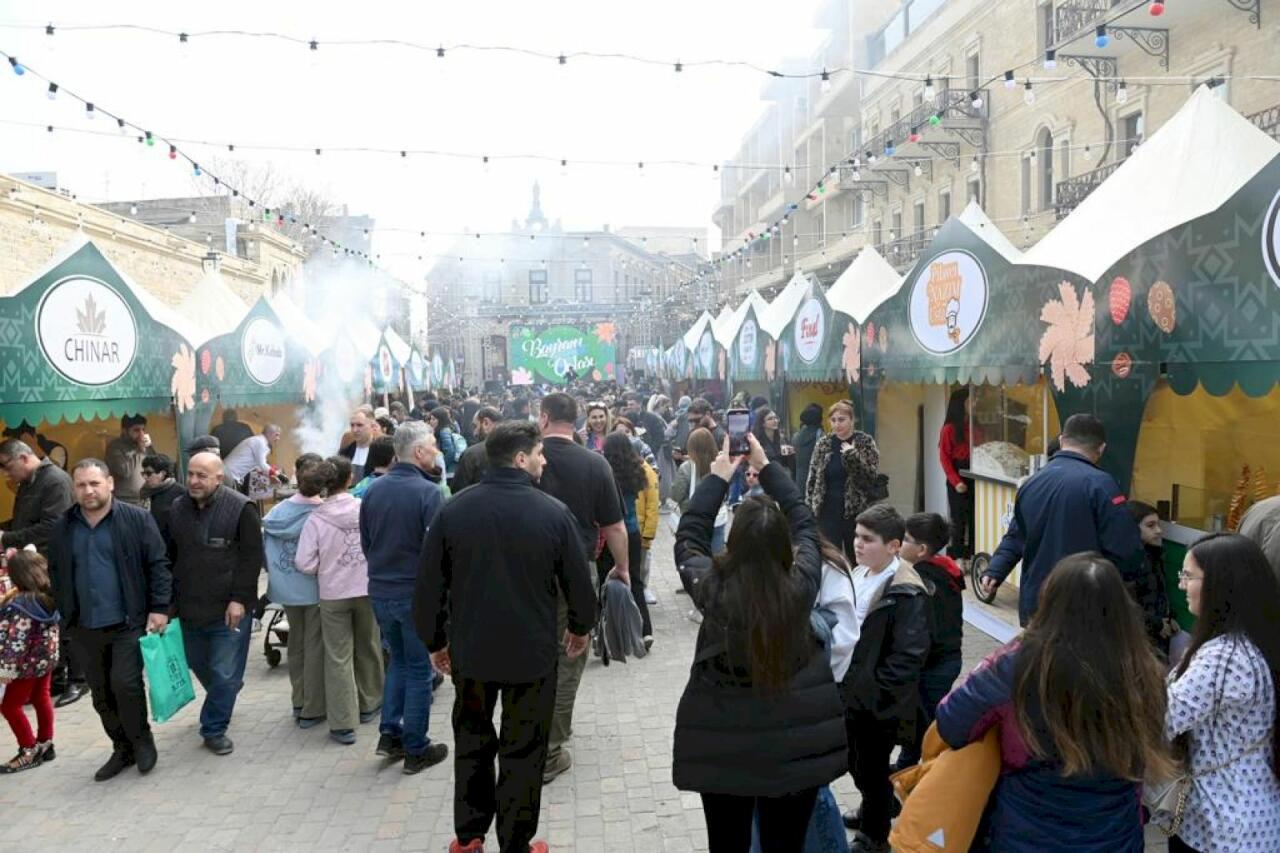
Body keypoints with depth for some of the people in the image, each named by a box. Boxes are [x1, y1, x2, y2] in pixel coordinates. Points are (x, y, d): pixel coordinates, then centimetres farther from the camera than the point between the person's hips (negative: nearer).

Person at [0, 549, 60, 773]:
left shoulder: (20, 604, -28)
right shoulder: (49, 595, -7)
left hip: (29, 662, -8)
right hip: (46, 657, 8)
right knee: (41, 698, 19)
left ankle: (29, 752, 13)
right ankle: (45, 744, 27)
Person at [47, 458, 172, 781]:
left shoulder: (136, 518, -6)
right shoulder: (62, 528, 6)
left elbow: (158, 565, -6)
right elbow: (55, 573, 14)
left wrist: (159, 608, -11)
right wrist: (65, 615, 8)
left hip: (129, 622, -4)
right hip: (85, 628, 5)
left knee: (125, 684, -11)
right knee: (101, 695, 12)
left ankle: (141, 741, 13)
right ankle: (122, 748, 28)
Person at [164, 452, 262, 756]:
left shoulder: (242, 508, -12)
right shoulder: (177, 509, 5)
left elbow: (252, 557, -12)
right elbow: (169, 556, 13)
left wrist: (239, 599, -17)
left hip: (228, 609, -6)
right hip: (189, 607, 6)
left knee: (224, 673, 0)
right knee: (200, 667, 21)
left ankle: (214, 728, 16)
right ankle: (223, 702, 47)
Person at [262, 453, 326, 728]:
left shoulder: (278, 512, -5)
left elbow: (266, 548, 2)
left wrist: (277, 575, 16)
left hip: (287, 589, 5)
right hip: (315, 588, -4)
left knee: (296, 642, 20)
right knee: (315, 646, 6)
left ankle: (299, 702, 30)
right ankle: (312, 709, 11)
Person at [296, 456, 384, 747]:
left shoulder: (316, 519, -10)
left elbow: (305, 564, -10)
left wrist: (326, 569, 9)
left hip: (333, 595, -1)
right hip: (368, 590, 1)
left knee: (338, 657, 6)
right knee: (369, 648, 19)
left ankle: (343, 724, 6)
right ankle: (369, 704, 35)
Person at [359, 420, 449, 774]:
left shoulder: (373, 490, 0)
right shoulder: (428, 492, -19)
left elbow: (365, 542, 9)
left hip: (380, 591, 6)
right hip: (417, 593, -6)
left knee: (398, 659, 23)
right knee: (419, 668, 8)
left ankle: (389, 734, 22)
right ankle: (416, 750, 15)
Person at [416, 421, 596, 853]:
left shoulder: (453, 510, -8)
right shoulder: (554, 512, -14)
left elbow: (429, 586, -3)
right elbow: (579, 583, -5)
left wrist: (436, 641, 11)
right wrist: (580, 628, 14)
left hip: (470, 650, 3)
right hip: (532, 652, -2)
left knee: (472, 742, 21)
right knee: (523, 751, 12)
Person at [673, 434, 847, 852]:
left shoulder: (713, 588, -19)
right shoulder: (801, 584, -15)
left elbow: (688, 536, 1)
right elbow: (804, 523, 3)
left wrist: (718, 477, 8)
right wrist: (766, 465, 11)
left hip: (724, 747, -1)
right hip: (797, 743, 1)